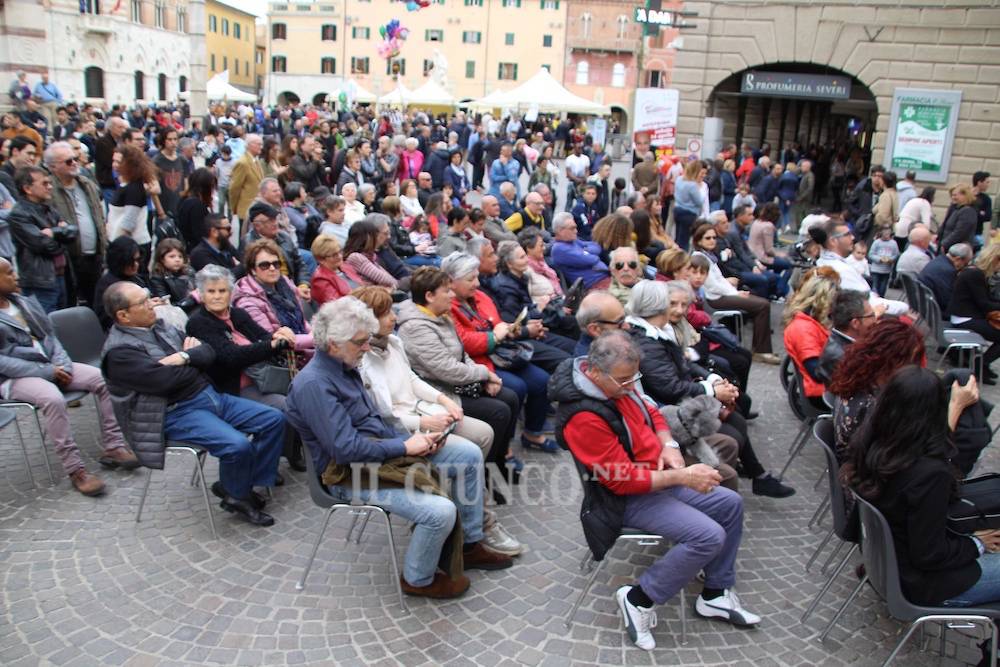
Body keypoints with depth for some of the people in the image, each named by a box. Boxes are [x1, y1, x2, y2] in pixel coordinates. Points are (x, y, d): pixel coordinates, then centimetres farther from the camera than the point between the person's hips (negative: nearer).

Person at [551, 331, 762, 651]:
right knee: (708, 536, -21)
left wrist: (669, 445, -4)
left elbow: (651, 413, 15)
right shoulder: (584, 418, -31)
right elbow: (623, 480, -27)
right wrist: (682, 476, -25)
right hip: (629, 498, -9)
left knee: (730, 504, 9)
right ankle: (639, 599, -5)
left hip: (658, 475, 10)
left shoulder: (618, 383, -4)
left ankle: (715, 594, 22)